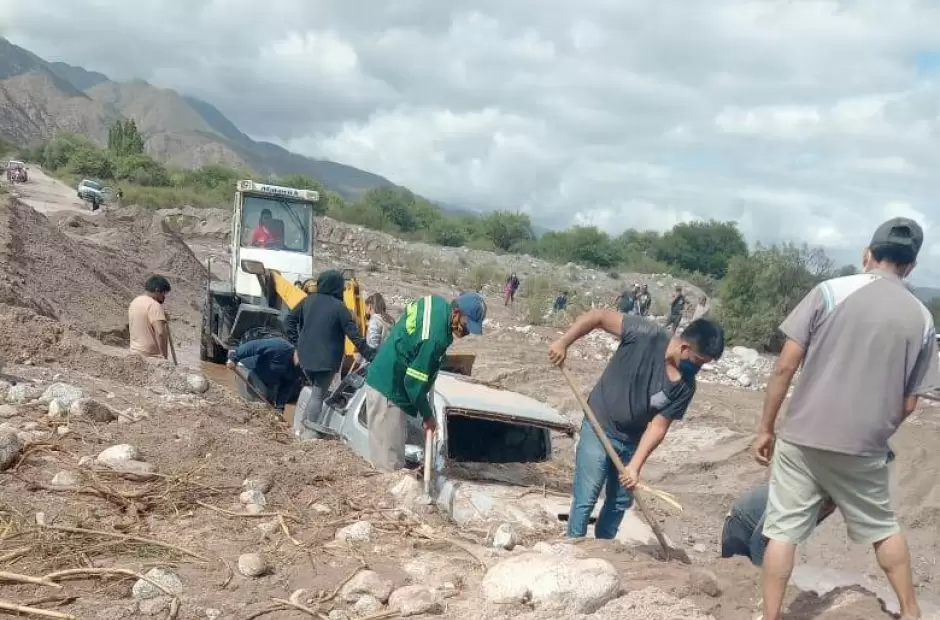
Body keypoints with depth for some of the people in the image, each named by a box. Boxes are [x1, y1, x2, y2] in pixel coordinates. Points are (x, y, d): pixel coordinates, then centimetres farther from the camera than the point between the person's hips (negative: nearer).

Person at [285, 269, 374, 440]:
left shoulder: (308, 301, 5)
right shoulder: (339, 307, -11)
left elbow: (289, 321, 9)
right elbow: (354, 335, -12)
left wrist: (297, 344, 14)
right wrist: (370, 356, -7)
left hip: (305, 355, 5)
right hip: (326, 359, -5)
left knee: (315, 391, 23)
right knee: (319, 395, 3)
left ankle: (301, 425, 17)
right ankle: (308, 433, 0)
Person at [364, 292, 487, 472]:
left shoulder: (437, 303, -1)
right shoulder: (436, 336, -28)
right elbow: (415, 381, -22)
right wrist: (427, 415, -8)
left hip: (382, 379, 10)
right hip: (389, 387, -10)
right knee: (391, 458, -6)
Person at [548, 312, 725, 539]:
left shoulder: (685, 386, -12)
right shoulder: (647, 335, -24)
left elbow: (658, 426, -11)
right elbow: (599, 315, -19)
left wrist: (635, 466, -20)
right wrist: (563, 342, -23)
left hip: (632, 440, 5)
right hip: (599, 429, -5)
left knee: (620, 502, 15)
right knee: (586, 499, -4)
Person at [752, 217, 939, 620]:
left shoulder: (831, 291, -4)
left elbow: (786, 366, -8)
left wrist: (766, 428, 0)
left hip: (802, 438, -2)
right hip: (863, 449, 2)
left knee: (783, 531, 7)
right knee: (883, 528, 24)